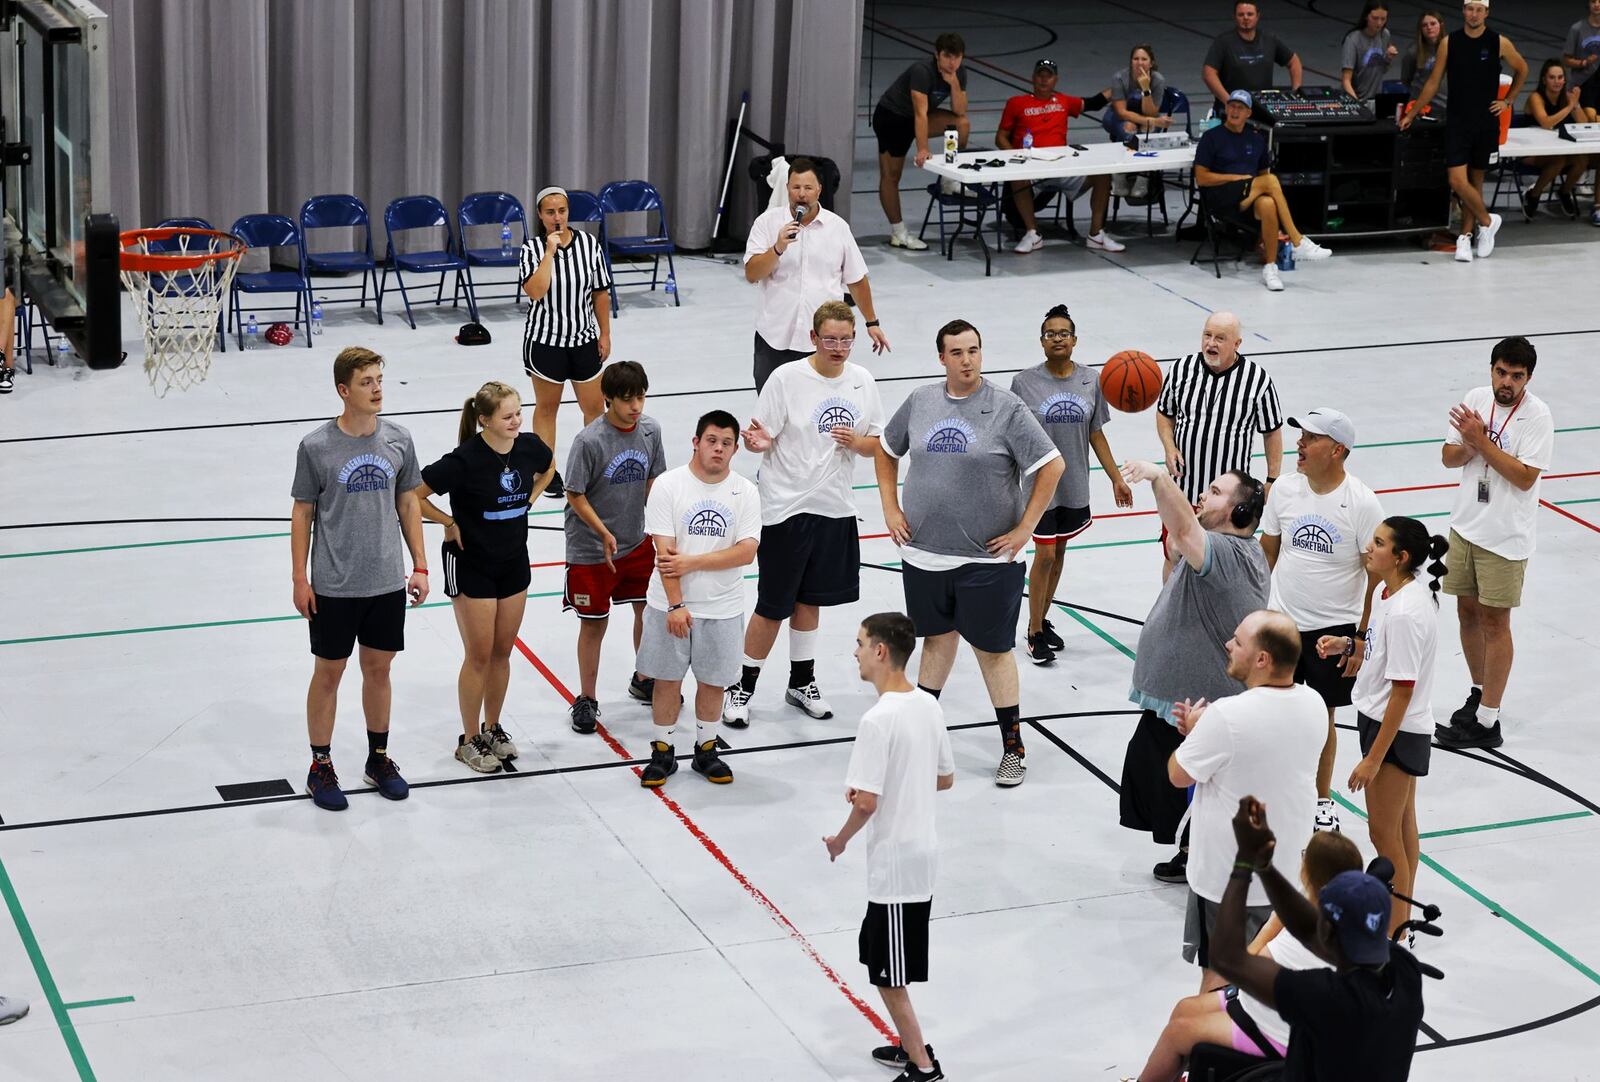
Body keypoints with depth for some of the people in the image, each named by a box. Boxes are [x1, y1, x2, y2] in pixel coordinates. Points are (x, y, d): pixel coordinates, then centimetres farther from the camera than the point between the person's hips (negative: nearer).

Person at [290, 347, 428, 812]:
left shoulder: (398, 440, -1)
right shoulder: (316, 447, -11)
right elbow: (302, 513, -4)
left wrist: (420, 565, 6)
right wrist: (300, 579, -6)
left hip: (387, 582, 3)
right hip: (334, 586, -3)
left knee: (378, 668, 15)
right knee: (329, 672, 7)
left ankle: (379, 758, 30)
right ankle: (320, 766, 20)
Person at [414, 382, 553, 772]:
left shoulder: (529, 447, -8)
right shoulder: (465, 461, -25)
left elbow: (548, 468, 17)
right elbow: (413, 496, -20)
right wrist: (450, 524, -13)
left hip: (514, 562, 5)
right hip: (470, 565, -5)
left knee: (502, 652, 14)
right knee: (479, 655, 2)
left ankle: (493, 728, 31)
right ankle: (470, 740, 16)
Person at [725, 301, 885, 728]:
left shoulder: (862, 381, 2)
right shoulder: (787, 378, -13)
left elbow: (876, 444, 9)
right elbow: (762, 438, -11)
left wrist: (856, 442, -13)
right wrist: (758, 443, -33)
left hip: (835, 508, 5)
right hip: (786, 510, -5)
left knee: (810, 599, 18)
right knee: (773, 606, 1)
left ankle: (801, 682, 33)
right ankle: (742, 687, 16)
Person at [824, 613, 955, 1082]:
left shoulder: (878, 720, -23)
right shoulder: (929, 705, 2)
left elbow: (866, 802, -22)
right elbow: (945, 778, 13)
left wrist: (839, 840, -5)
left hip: (894, 862, -9)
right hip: (924, 851, 9)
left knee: (887, 973, 4)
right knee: (883, 956, 23)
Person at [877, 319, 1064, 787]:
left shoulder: (1006, 408, -10)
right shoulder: (920, 403, 3)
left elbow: (1052, 466, -11)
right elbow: (886, 451, 19)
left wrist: (1025, 529, -12)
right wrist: (890, 508, 9)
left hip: (987, 558, -4)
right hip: (924, 552, 4)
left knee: (993, 649, 4)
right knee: (937, 638, 19)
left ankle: (1013, 747, 15)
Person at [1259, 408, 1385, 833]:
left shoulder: (1362, 504, -16)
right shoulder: (1284, 490, -4)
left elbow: (1378, 573, -10)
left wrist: (1362, 635, -11)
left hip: (1334, 630, -3)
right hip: (1281, 622, 3)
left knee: (1321, 718, 9)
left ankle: (1322, 801, 29)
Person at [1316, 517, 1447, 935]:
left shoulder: (1404, 612, -28)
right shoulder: (1395, 593, -1)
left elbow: (1402, 692, -25)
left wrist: (1374, 758, -22)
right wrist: (1347, 644, 1)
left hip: (1396, 730, -9)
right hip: (1391, 722, 9)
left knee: (1383, 831, 3)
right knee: (1402, 825, 21)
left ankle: (1394, 933, 15)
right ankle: (1400, 915, 36)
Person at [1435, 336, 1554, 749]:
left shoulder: (1536, 415, -16)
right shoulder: (1476, 399, 1)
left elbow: (1525, 477, -21)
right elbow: (1449, 457, 4)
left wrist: (1481, 442, -24)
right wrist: (1469, 446, -18)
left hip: (1505, 537, -6)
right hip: (1465, 526, 6)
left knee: (1494, 623, 0)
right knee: (1467, 613, 16)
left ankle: (1486, 722, 6)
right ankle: (1480, 694, 35)